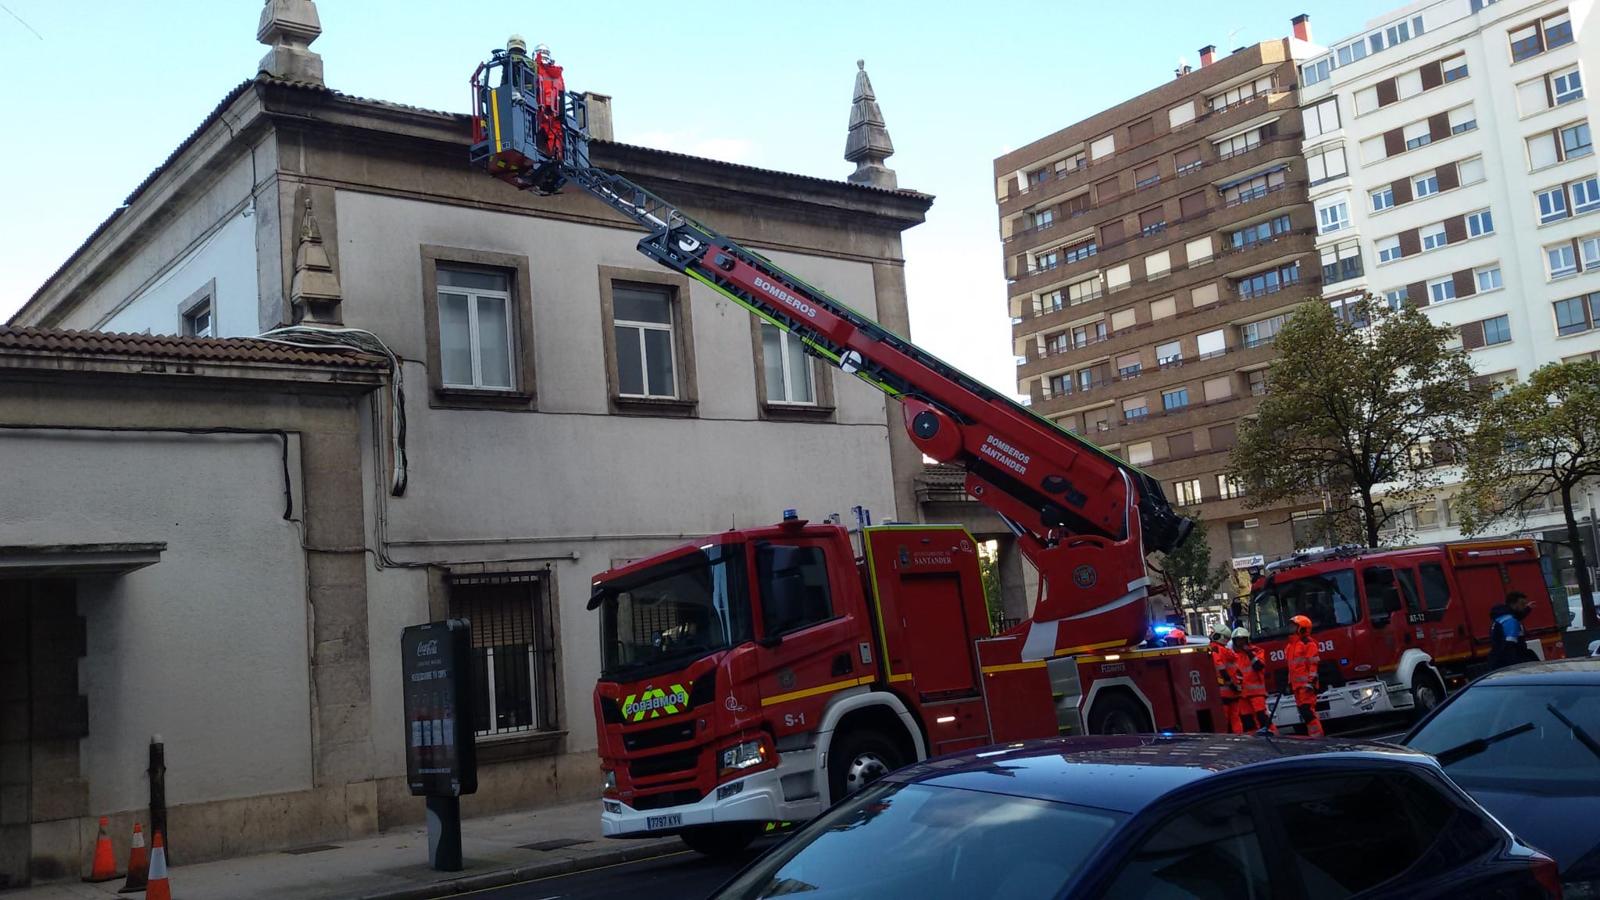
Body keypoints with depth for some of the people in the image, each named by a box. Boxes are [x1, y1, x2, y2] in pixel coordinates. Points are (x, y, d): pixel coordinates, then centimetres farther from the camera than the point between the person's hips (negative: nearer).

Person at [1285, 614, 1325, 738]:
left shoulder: (1308, 643, -8)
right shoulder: (1292, 644, 20)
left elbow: (1314, 664, -14)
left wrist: (1311, 682, -21)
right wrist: (1290, 683, 23)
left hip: (1306, 683, -9)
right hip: (1297, 685, 9)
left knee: (1307, 710, -16)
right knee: (1304, 712, 8)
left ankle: (1316, 735, -16)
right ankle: (1315, 735, 11)